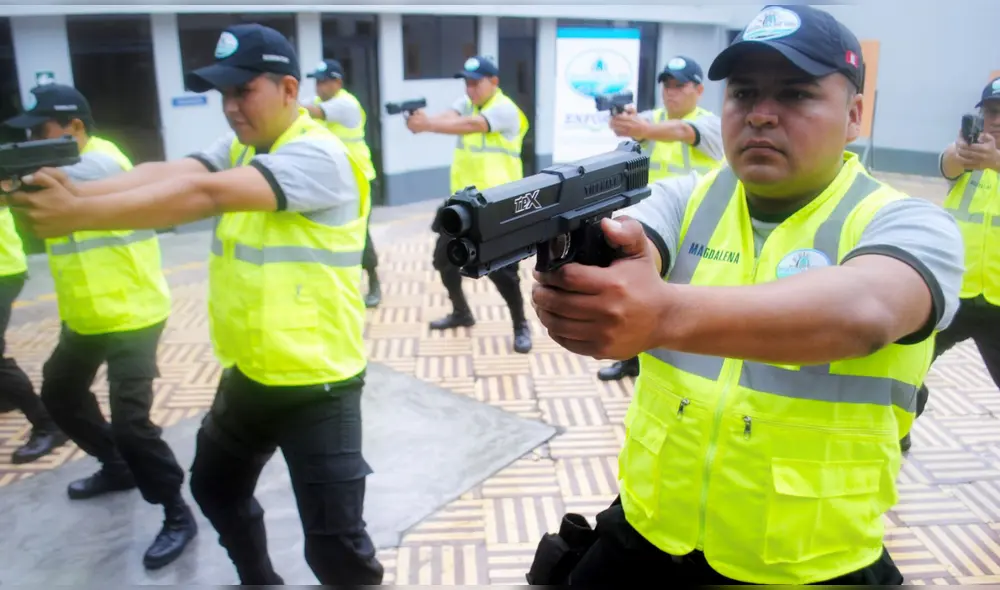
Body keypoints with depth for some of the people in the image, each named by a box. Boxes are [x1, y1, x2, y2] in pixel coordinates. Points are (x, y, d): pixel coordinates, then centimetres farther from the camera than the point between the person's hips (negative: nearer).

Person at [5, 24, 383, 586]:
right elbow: (169, 172, -9)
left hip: (315, 381, -9)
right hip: (247, 372, 9)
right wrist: (78, 190, -26)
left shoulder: (319, 156, -19)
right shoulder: (239, 149, 8)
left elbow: (206, 193, -31)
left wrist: (80, 214, -29)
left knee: (335, 545, -1)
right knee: (216, 487, 28)